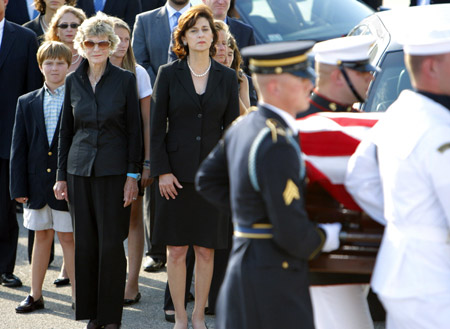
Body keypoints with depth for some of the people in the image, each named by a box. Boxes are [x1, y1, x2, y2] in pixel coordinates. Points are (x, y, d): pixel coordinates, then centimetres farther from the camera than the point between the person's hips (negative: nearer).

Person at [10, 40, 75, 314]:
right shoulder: (27, 103, 6)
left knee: (68, 237, 1)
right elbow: (19, 148, 6)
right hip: (37, 183, 3)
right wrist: (19, 186, 0)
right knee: (42, 236, 11)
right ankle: (36, 295, 18)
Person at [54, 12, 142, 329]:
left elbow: (134, 130, -1)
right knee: (85, 243, 4)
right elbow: (66, 130, 13)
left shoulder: (125, 80, -1)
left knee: (111, 243, -3)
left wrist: (133, 175, -7)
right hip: (80, 169, 3)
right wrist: (61, 175, 9)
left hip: (113, 169, -3)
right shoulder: (73, 81, 7)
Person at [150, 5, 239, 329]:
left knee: (206, 251, 4)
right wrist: (162, 171, -6)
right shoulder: (169, 74, 1)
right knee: (176, 251, 1)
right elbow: (157, 126, 1)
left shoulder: (227, 77, 6)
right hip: (176, 174, -1)